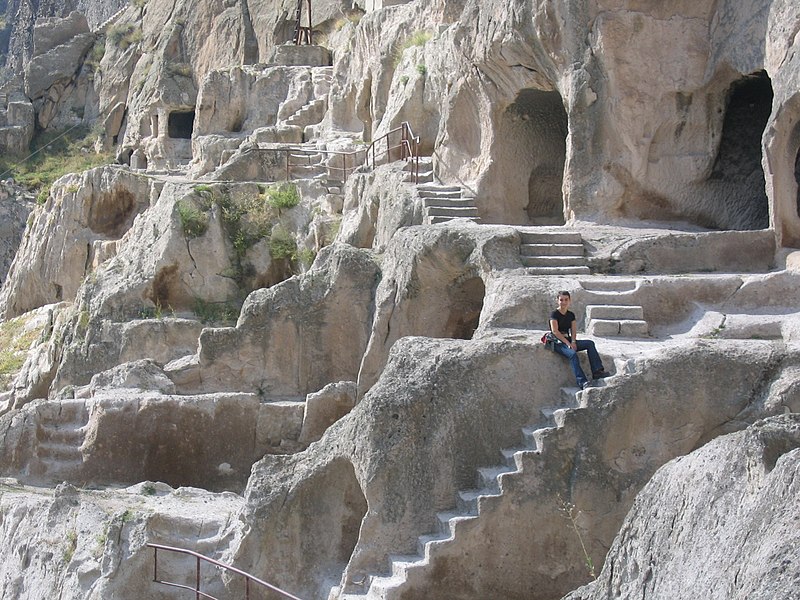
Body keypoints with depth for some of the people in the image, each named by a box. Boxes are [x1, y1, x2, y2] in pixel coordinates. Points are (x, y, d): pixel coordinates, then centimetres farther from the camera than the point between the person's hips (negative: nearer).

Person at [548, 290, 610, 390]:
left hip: (568, 340, 7)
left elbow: (573, 331, 9)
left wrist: (573, 342, -12)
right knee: (573, 354, -34)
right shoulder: (554, 314, -5)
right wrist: (567, 343, -20)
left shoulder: (571, 315, 15)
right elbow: (555, 331, -14)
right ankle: (582, 382, -42)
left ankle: (597, 371, -22)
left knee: (590, 343, -14)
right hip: (558, 343, -7)